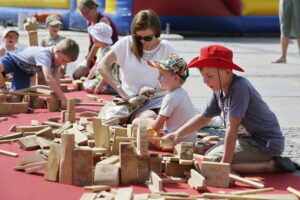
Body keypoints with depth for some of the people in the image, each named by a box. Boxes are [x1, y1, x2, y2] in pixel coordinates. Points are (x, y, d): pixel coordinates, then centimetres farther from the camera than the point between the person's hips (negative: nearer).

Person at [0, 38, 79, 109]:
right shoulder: (45, 54, -42)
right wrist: (62, 98, -54)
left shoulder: (56, 59, -15)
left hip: (24, 71, 6)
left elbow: (56, 81, -13)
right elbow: (48, 78, -53)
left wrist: (58, 97, -27)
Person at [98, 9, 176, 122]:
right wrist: (120, 90, -14)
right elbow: (102, 66, -4)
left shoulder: (166, 48, 5)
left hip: (157, 99, 2)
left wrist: (155, 89, -12)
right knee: (150, 117, -34)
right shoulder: (126, 43, 3)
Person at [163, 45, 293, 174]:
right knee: (209, 154, 20)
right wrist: (178, 134, 6)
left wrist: (225, 162, -26)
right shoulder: (219, 90, 3)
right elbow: (204, 118, 17)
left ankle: (270, 166, -14)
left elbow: (232, 127, -27)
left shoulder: (240, 88, -25)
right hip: (248, 139, 10)